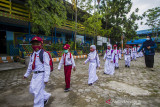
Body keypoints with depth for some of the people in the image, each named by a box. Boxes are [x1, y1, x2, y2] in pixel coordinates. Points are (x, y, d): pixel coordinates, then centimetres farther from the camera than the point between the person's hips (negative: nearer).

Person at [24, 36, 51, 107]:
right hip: (34, 74, 8)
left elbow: (47, 66, -16)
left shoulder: (44, 54, -13)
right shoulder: (32, 55, 10)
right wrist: (27, 74, 27)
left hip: (41, 74, -8)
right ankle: (46, 96, 37)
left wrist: (46, 78, -19)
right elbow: (30, 65, 22)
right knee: (32, 89, 17)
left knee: (38, 91, 0)